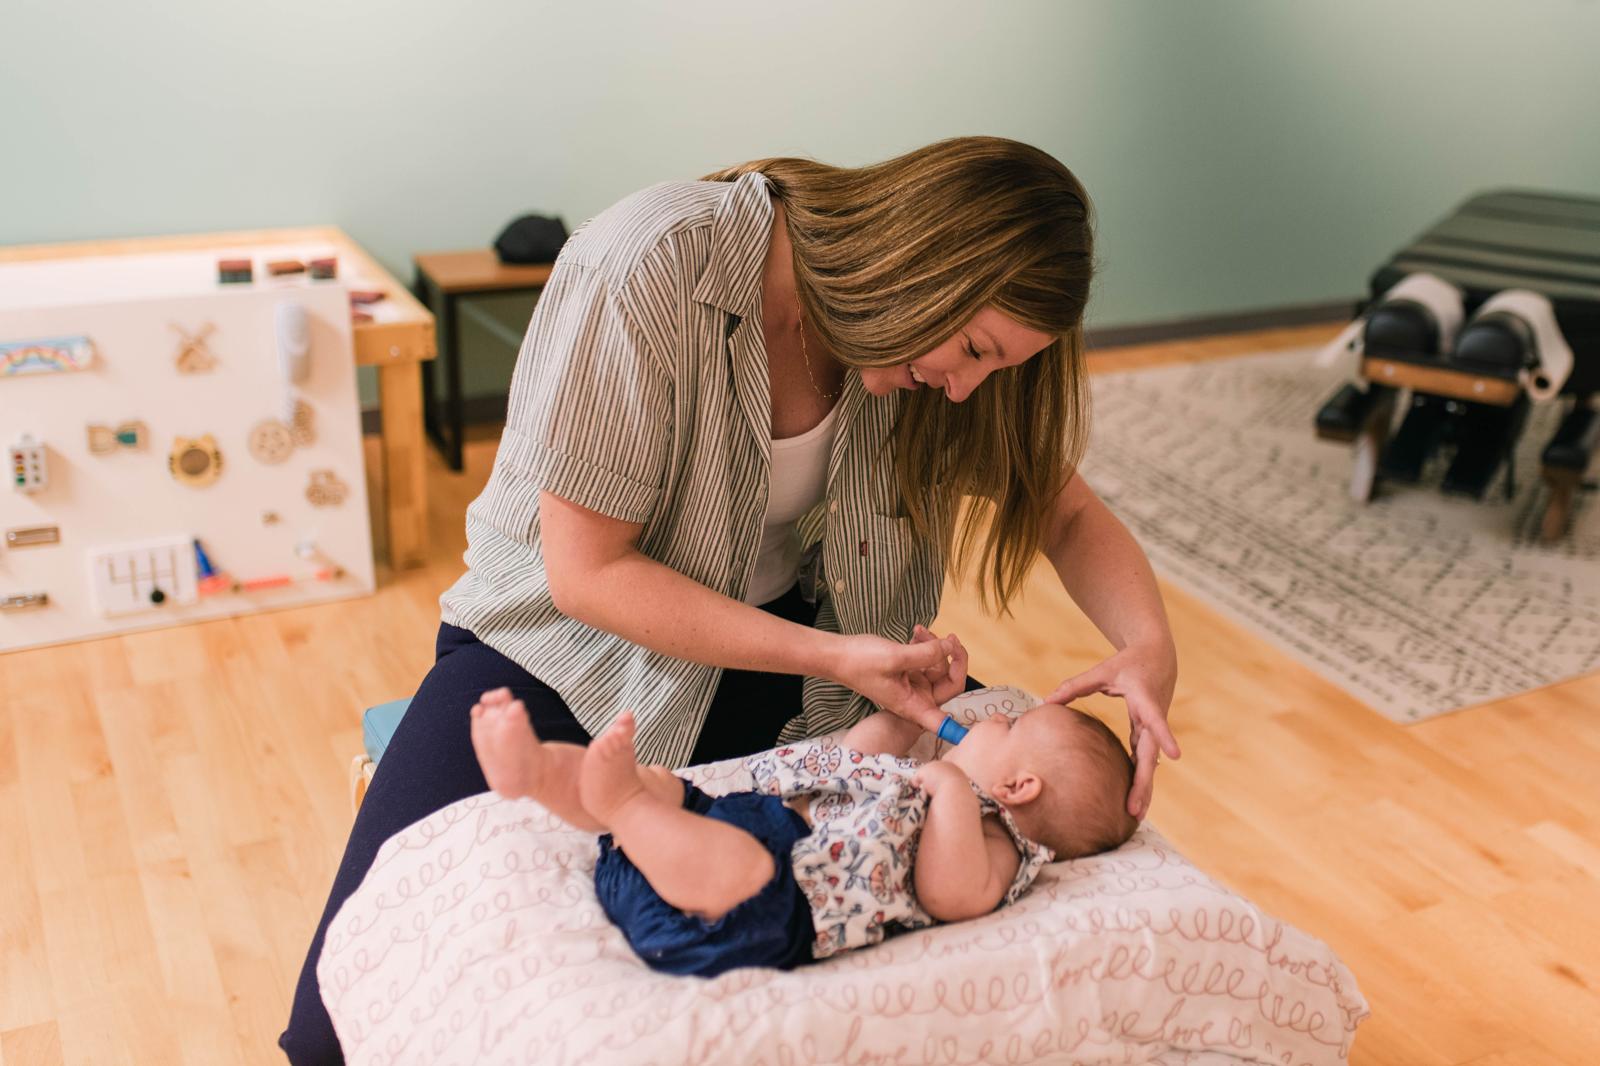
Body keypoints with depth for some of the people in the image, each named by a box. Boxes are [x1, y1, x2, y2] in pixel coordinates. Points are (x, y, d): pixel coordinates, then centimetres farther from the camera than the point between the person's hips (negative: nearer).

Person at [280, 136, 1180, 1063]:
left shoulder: (923, 333, -11)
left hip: (783, 635, 5)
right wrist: (833, 656, -29)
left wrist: (1151, 646, -23)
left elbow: (1067, 510, -3)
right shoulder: (647, 272, -29)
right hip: (572, 640, -4)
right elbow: (586, 571, -24)